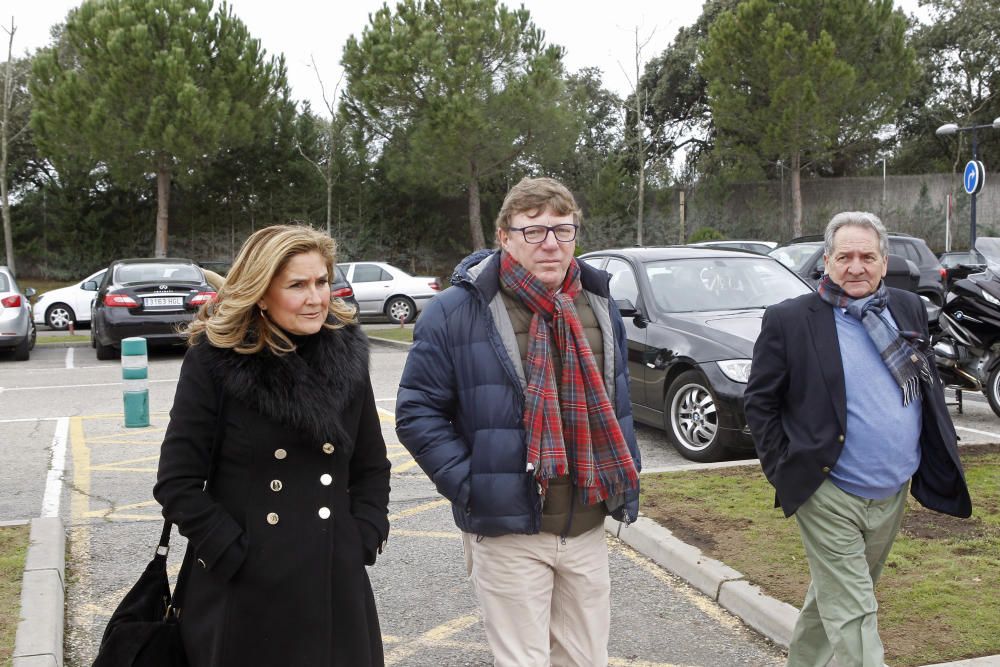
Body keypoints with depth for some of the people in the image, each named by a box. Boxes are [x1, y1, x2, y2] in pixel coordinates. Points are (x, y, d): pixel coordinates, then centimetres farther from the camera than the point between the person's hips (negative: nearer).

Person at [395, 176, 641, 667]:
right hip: (506, 532, -5)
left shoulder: (599, 307, 7)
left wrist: (626, 484, 11)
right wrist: (467, 484, -15)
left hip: (587, 529, 6)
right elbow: (417, 412, -9)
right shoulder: (456, 312, -12)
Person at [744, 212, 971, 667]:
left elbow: (931, 389, 16)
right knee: (852, 613, -3)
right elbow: (758, 401, -5)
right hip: (829, 497, -5)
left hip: (893, 495, 5)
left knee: (834, 593, 21)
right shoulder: (789, 320, -10)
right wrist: (783, 471, -8)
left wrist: (939, 458, 9)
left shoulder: (909, 310, 6)